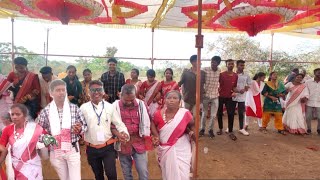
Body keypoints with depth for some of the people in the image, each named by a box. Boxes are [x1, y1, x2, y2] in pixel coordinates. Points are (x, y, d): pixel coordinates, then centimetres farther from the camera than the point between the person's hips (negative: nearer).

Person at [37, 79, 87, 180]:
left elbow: (84, 125, 0)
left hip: (72, 149, -1)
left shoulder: (74, 108, -6)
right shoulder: (45, 111, -6)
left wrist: (79, 129, -20)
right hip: (55, 151, 1)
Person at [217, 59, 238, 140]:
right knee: (220, 113, 8)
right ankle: (220, 129, 25)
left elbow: (234, 87, 10)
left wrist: (234, 92, -8)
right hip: (220, 96, -1)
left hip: (229, 97, 2)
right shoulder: (221, 74, -8)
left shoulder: (235, 76, 2)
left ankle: (230, 132, 5)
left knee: (231, 114, -4)